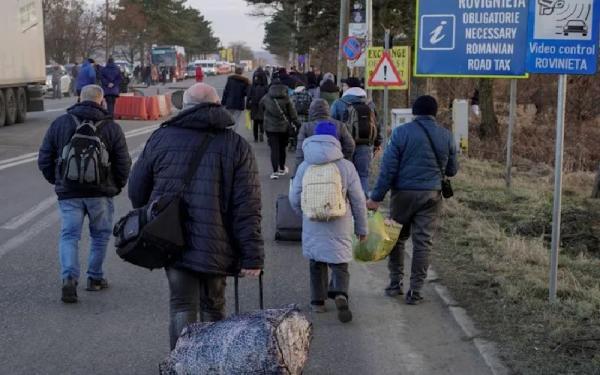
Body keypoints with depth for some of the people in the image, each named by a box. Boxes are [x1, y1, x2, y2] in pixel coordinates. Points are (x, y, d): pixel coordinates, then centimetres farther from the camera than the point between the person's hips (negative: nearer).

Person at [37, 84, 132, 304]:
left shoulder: (59, 124, 4)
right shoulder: (111, 127, 0)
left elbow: (44, 160, 5)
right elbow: (123, 163, -1)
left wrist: (57, 182, 19)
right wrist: (117, 186, 15)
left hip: (69, 192, 1)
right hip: (101, 192, -1)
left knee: (69, 235, 4)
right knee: (100, 235, 15)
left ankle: (69, 278, -14)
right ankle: (95, 278, 20)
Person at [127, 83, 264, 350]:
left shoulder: (161, 138, 5)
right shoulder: (236, 146, 0)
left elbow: (137, 190, 10)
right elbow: (247, 207, -7)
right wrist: (252, 255, -7)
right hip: (216, 246, 0)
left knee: (182, 306, 6)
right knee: (213, 308, 16)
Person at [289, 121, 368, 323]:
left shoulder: (305, 167, -2)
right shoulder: (346, 166, -6)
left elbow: (294, 199, 2)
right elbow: (358, 200, -3)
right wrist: (362, 228, 8)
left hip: (313, 225, 1)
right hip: (340, 226, -1)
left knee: (316, 263, 19)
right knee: (340, 264, 6)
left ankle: (318, 301, 24)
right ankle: (340, 294, -20)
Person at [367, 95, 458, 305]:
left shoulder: (401, 133, -5)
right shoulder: (446, 136, 3)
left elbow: (388, 168, -8)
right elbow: (452, 170, 11)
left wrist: (376, 197, -5)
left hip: (403, 193, -1)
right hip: (431, 195, 1)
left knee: (397, 238, 15)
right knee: (423, 243, 5)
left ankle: (395, 283, 19)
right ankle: (415, 292, 6)